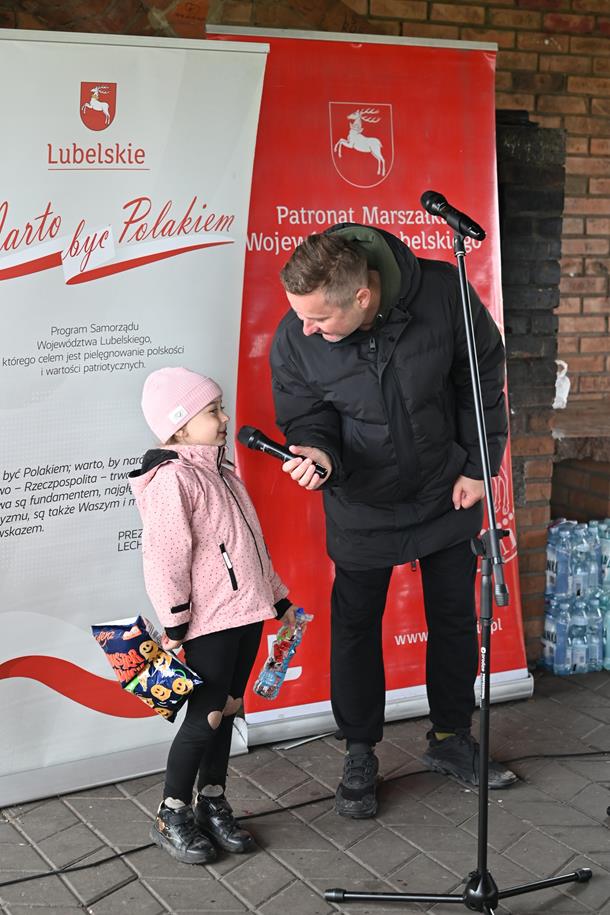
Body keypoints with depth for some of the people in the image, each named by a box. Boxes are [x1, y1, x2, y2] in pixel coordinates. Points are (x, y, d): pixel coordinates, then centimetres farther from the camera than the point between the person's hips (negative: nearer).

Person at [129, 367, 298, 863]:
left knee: (227, 709, 15)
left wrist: (279, 598, 23)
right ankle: (172, 814, 15)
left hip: (246, 613, 8)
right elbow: (165, 556, -19)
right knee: (206, 716, -2)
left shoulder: (222, 473, 14)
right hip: (209, 621, -8)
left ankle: (213, 803, 29)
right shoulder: (172, 479, -15)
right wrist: (174, 624, -19)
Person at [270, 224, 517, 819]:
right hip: (362, 507, -1)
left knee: (455, 617, 14)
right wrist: (318, 452, -31)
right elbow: (306, 417, -7)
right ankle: (359, 756, 27)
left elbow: (484, 375, -8)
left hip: (447, 495, 1)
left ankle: (451, 740, 35)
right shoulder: (294, 338, -23)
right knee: (355, 625, 6)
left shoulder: (442, 292, -25)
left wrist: (478, 464, -6)